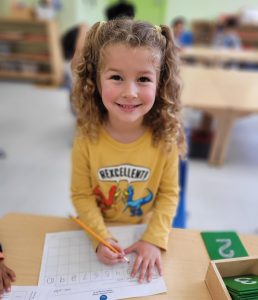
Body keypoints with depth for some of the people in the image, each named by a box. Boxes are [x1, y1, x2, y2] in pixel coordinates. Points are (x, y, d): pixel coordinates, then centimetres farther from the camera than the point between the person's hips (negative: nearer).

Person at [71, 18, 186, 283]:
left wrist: (154, 239, -17)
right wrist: (100, 237, -20)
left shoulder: (165, 138, -20)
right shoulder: (86, 139, -21)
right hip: (99, 230, 1)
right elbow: (81, 195, -12)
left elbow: (169, 194, -11)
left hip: (145, 231, 0)